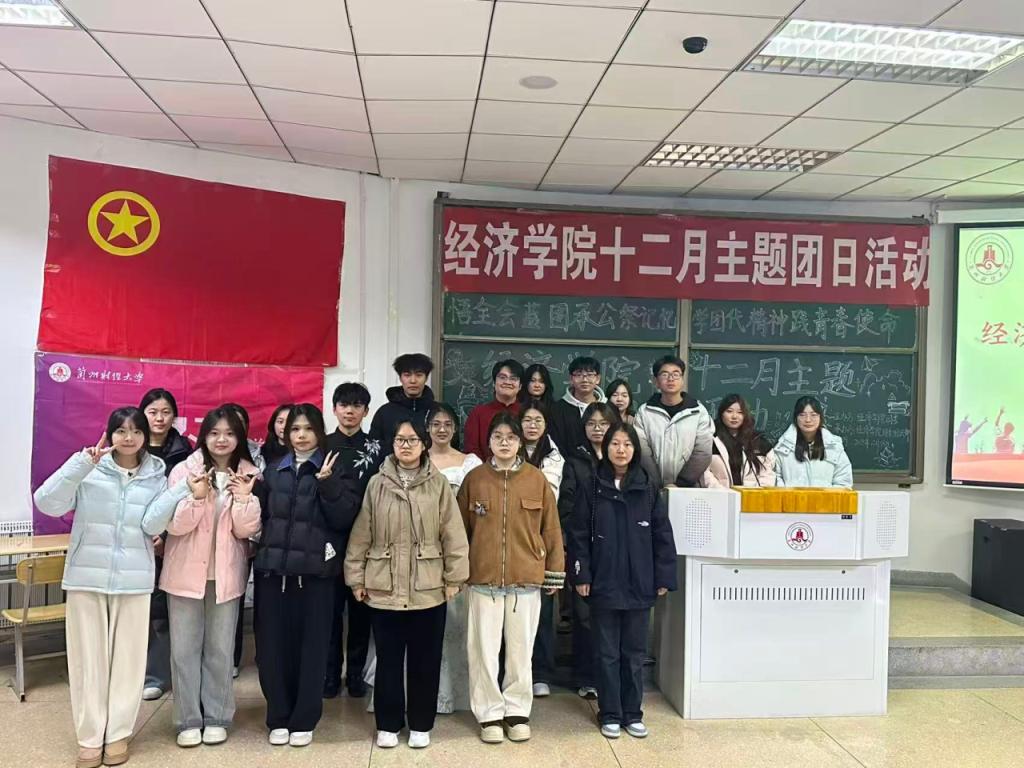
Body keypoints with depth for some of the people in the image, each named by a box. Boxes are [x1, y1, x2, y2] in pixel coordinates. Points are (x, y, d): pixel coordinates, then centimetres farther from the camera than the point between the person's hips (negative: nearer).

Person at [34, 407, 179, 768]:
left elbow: (152, 525, -8)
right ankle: (90, 737, 19)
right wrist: (82, 463, -24)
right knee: (88, 656, 7)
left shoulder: (155, 476, 2)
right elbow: (47, 503, -16)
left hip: (133, 579, 1)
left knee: (127, 656, 7)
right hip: (87, 576, -1)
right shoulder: (90, 471, -4)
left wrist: (182, 490, -20)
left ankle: (118, 734, 21)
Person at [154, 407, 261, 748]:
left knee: (221, 649, 9)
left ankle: (217, 718, 22)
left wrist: (244, 499, -22)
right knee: (185, 648, 5)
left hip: (226, 574, 1)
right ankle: (189, 720, 18)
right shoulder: (184, 470, -6)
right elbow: (174, 526, -10)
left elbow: (247, 530, -5)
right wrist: (196, 497, -26)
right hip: (186, 572, -1)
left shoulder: (248, 475, -1)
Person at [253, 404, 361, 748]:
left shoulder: (332, 471, 2)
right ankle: (279, 717, 20)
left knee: (311, 646, 3)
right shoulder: (274, 472, 12)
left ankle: (304, 720, 17)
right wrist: (250, 491, -4)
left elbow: (344, 519, -9)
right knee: (273, 645, 5)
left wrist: (327, 483, -19)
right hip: (273, 568, 3)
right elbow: (260, 515, 13)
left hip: (314, 571, -3)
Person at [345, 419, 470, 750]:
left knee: (425, 660, 10)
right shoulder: (377, 484, 0)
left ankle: (421, 724, 26)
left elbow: (453, 535, -1)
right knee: (388, 660, 11)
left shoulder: (438, 484, -2)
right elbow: (361, 535, 3)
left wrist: (454, 577, -3)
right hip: (384, 588, 1)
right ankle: (388, 724, 27)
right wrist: (356, 578, 2)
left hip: (428, 589, 0)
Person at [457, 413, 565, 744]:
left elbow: (550, 528, 3)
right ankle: (490, 713, 20)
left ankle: (517, 711, 24)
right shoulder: (474, 478, 0)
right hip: (483, 577, 0)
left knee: (520, 647, 10)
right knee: (485, 648, 6)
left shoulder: (537, 479, -1)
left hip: (526, 577, 0)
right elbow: (460, 528, 5)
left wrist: (554, 572, 3)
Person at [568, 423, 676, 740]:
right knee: (608, 652, 9)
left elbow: (662, 535, 1)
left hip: (639, 586, 1)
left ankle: (633, 713, 24)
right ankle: (610, 714, 20)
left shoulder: (649, 489, 1)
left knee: (635, 652, 11)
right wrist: (581, 576, -7)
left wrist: (664, 578, -2)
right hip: (603, 585, -1)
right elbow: (579, 535, -1)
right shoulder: (591, 489, -1)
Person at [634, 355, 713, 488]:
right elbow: (642, 453, -4)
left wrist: (679, 485, -12)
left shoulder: (699, 412, 3)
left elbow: (702, 454, -3)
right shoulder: (644, 412, 4)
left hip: (688, 488, 0)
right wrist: (660, 486, -14)